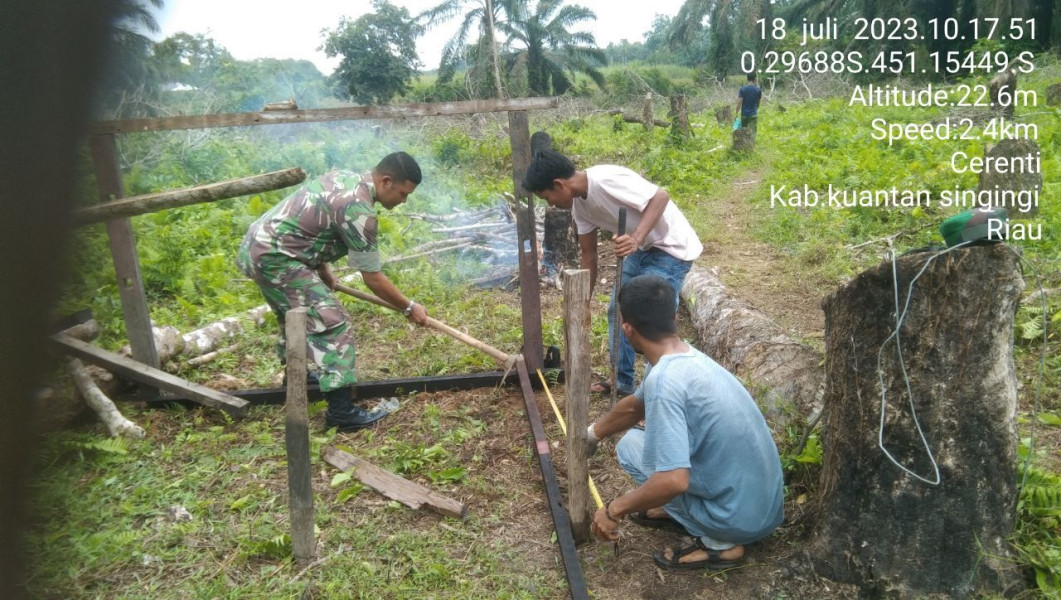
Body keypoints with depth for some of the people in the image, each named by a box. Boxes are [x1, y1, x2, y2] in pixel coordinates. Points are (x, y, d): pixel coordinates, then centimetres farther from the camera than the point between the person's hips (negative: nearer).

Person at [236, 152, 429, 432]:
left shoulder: (345, 177, 9)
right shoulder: (358, 210, -20)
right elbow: (373, 278, -14)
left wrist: (324, 272, 22)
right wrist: (409, 308, -3)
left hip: (255, 245, 11)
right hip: (274, 259, -11)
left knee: (296, 312, 29)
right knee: (332, 323, -12)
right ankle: (341, 411, -13)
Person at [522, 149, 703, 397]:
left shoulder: (605, 180, -27)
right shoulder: (579, 204, 1)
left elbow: (660, 196, -29)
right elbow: (588, 255, 10)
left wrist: (636, 238, -42)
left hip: (671, 248, -10)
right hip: (642, 249, 10)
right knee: (617, 312, 15)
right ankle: (622, 382, 29)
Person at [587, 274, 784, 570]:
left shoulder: (663, 380, -25)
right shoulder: (688, 357, 3)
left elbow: (674, 480, -32)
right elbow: (633, 406, 22)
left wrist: (614, 510, -16)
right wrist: (591, 433, 37)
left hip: (741, 518, -8)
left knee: (630, 444, 1)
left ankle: (717, 542, 1)